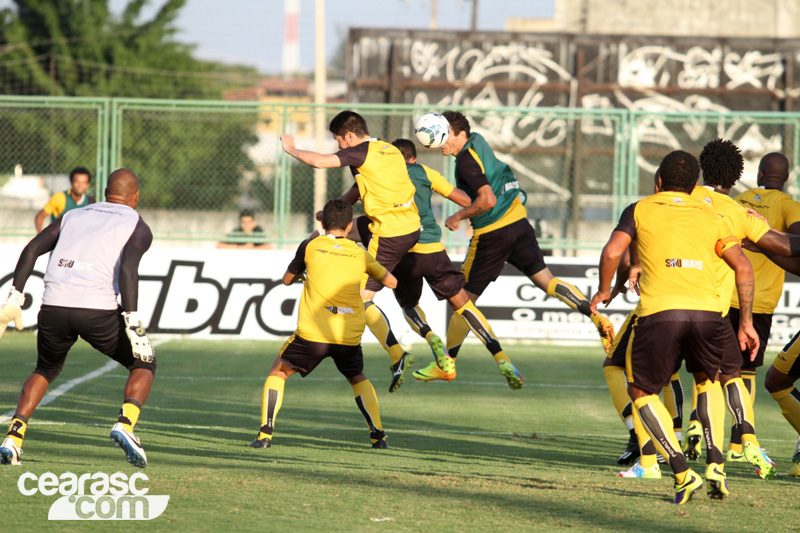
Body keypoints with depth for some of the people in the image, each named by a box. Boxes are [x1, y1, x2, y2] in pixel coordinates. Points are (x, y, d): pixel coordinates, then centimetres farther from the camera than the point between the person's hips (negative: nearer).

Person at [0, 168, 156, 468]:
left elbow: (32, 249, 14)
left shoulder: (74, 216, 25)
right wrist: (133, 324, -13)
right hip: (97, 309, -4)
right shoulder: (137, 227, 11)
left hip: (53, 308, 4)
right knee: (144, 363, 17)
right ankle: (125, 423, -8)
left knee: (46, 370, 29)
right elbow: (128, 268, -9)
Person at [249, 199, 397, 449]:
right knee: (358, 378, 27)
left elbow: (287, 279, 18)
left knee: (278, 371, 18)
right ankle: (377, 434, 12)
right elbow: (391, 282, 21)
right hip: (349, 335, 2)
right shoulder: (360, 254, 9)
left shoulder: (310, 247, 4)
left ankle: (265, 433, 4)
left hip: (312, 334, -2)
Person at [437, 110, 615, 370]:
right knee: (546, 280, 7)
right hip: (519, 222, 8)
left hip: (493, 234, -8)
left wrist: (458, 217, -13)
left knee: (464, 298, 4)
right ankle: (596, 315, -12)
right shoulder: (477, 141, 10)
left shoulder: (466, 159, -16)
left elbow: (487, 200, -24)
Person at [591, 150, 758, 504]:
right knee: (708, 381, 30)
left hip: (659, 311, -3)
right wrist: (746, 323, 17)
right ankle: (716, 465, 13)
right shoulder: (710, 216, 21)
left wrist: (604, 290, 17)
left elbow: (612, 252, 0)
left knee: (642, 392, 15)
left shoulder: (641, 210, 14)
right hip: (708, 311, 3)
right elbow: (743, 266, 13)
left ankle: (683, 474, -1)